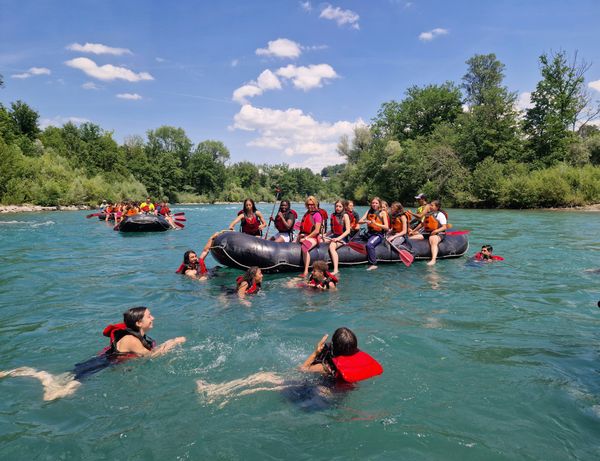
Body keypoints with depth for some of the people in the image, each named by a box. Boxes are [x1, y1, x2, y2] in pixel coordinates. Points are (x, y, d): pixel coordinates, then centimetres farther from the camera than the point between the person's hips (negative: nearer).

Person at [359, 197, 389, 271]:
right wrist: (366, 221, -19)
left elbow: (387, 227, -8)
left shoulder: (382, 213, -1)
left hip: (378, 234, -6)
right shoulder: (369, 211, 13)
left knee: (369, 245, -32)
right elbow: (360, 221, 2)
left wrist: (376, 224, -21)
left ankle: (373, 264, -22)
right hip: (370, 233, 7)